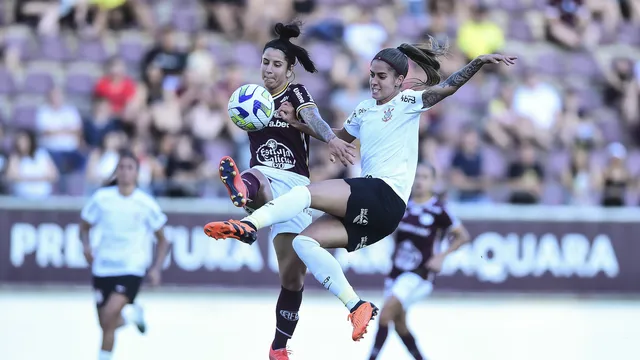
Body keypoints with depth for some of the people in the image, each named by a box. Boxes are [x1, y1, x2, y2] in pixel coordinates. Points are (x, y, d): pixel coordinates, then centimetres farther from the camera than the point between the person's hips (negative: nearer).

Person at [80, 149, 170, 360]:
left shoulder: (146, 204, -5)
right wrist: (86, 245, -11)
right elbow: (84, 226, 10)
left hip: (132, 269, -3)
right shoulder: (102, 198, -3)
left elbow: (162, 240, 6)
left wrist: (156, 268, -7)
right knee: (106, 324, 8)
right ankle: (132, 316, 42)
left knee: (109, 316, -24)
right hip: (103, 267, 3)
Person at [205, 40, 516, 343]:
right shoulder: (364, 111, 22)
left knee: (306, 192, -21)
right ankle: (357, 308, -14)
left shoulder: (407, 102, 1)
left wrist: (479, 62, -26)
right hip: (366, 208, 8)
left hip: (385, 197, -8)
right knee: (304, 242, -6)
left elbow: (447, 87, -12)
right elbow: (338, 137, 38)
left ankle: (248, 225, -38)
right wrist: (295, 122, 30)